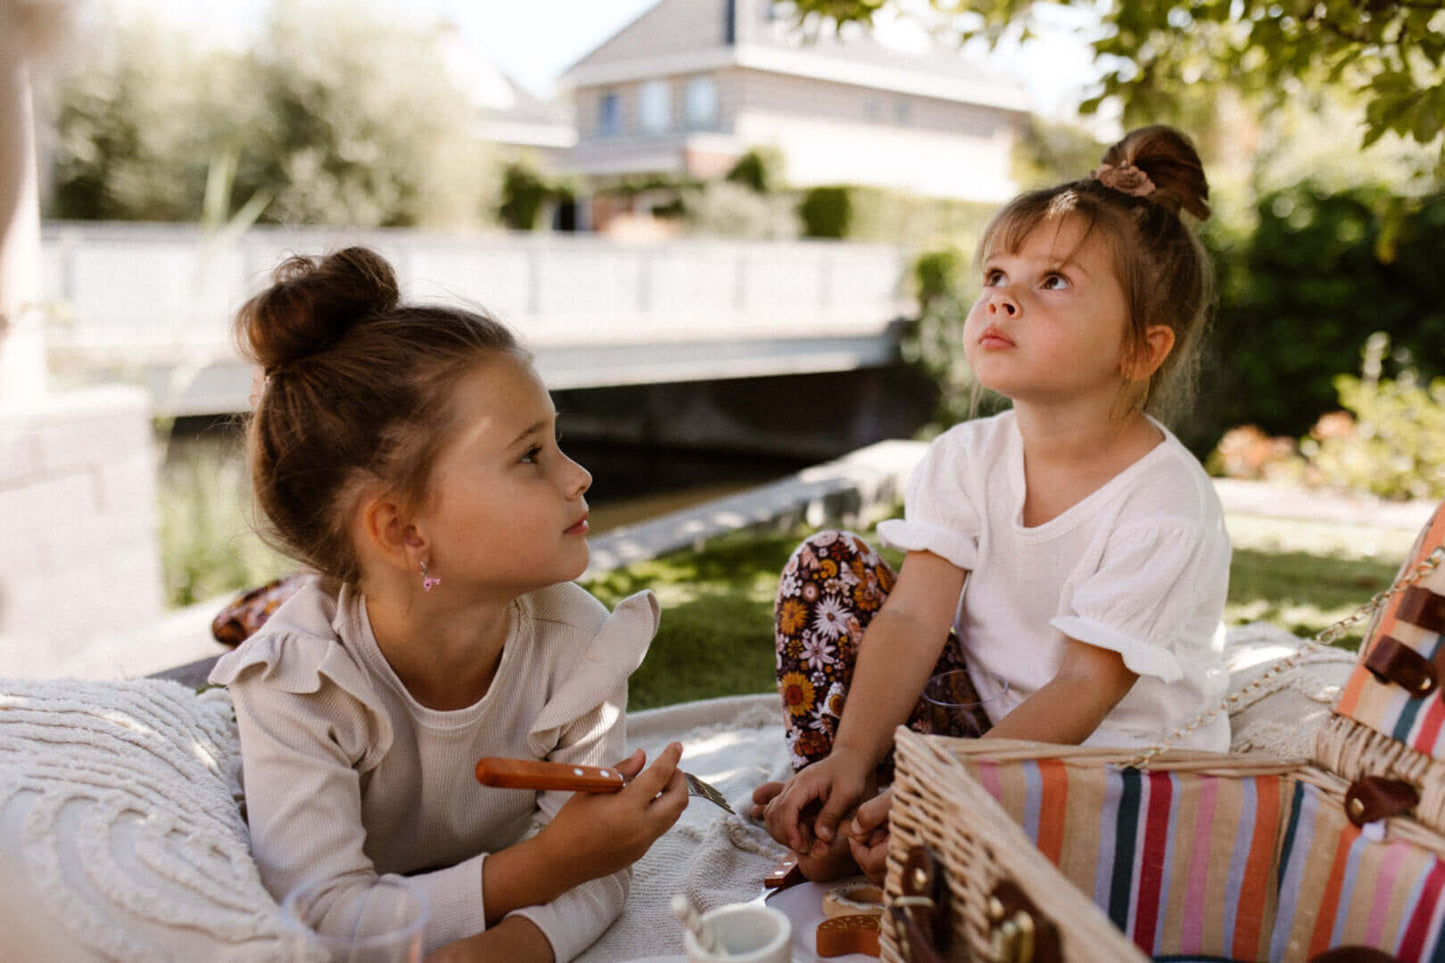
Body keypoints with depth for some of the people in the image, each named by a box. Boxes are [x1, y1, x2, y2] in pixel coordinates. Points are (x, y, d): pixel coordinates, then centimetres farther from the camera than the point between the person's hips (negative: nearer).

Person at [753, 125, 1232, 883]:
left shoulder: (1165, 509, -23)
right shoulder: (966, 456, -7)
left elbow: (1086, 688, -24)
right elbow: (914, 617, -13)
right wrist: (851, 755, -26)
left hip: (1124, 755, -5)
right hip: (986, 714, 5)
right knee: (826, 563, -6)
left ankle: (863, 839, -14)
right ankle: (841, 793, -9)